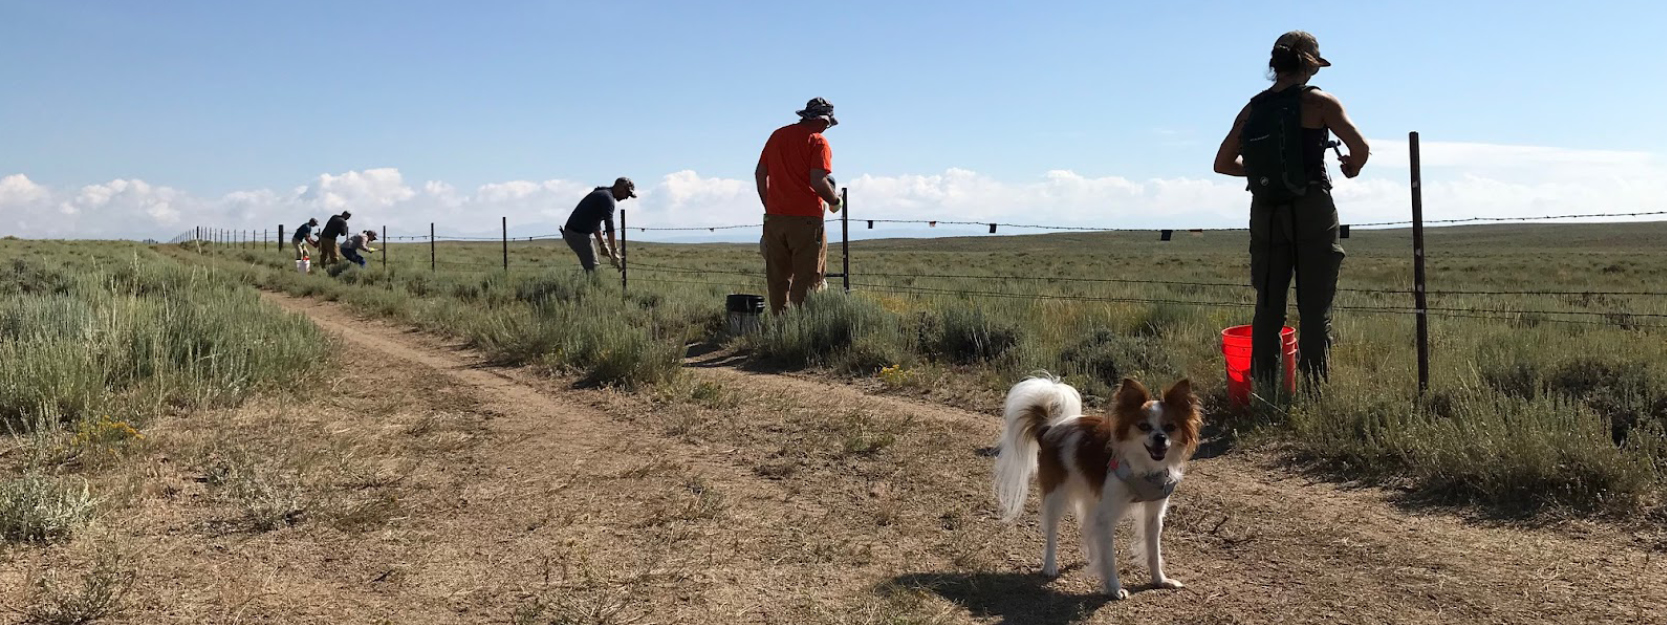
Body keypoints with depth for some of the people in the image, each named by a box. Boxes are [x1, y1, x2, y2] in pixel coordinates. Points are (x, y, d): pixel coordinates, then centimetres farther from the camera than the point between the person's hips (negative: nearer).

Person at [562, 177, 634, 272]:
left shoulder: (601, 194, 19)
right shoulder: (607, 198, -13)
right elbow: (609, 226, -18)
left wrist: (602, 244, 19)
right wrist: (614, 251, -17)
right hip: (578, 234, -10)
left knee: (590, 267, 14)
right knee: (593, 268, -9)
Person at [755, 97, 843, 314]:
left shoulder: (777, 135, 14)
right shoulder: (818, 142, -6)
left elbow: (760, 174, 16)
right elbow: (818, 182, -17)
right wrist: (835, 201, 1)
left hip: (774, 217, 6)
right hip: (806, 219, -6)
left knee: (777, 276, 11)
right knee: (806, 278, -2)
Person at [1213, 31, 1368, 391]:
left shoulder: (1252, 110, 9)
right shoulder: (1318, 102, -4)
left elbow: (1222, 164, 13)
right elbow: (1360, 148, -11)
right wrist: (1352, 168, 10)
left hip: (1266, 213, 4)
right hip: (1312, 212, -4)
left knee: (1268, 309, 9)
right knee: (1315, 311, 0)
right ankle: (1313, 394, -1)